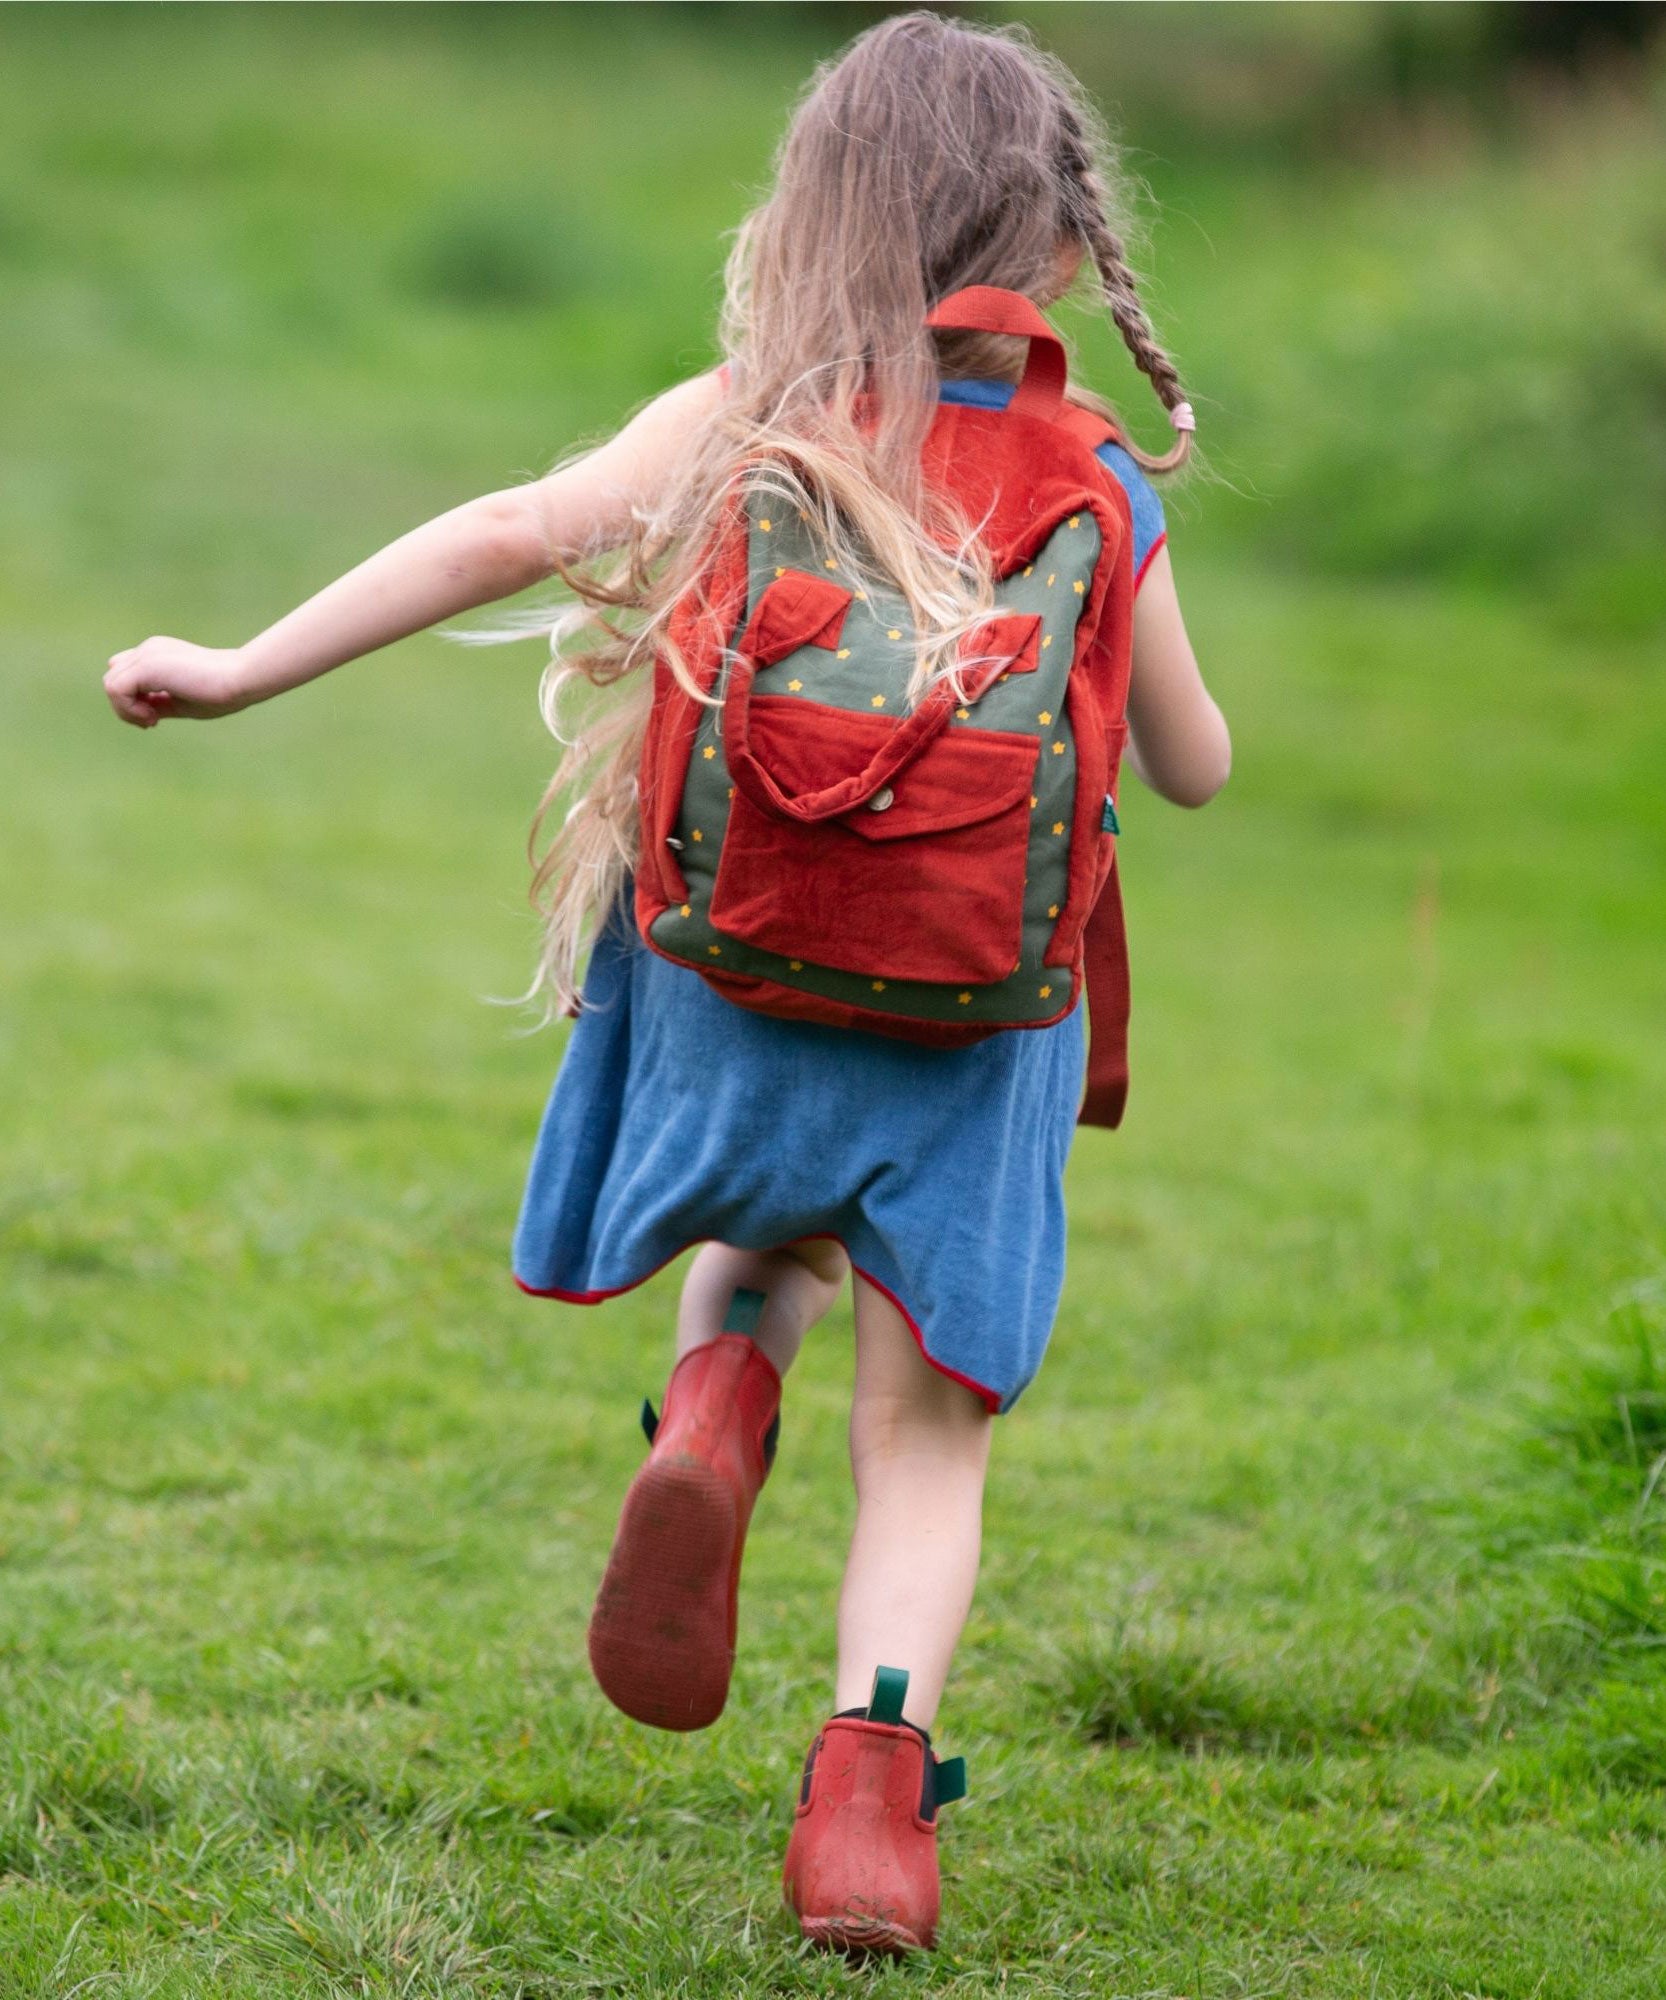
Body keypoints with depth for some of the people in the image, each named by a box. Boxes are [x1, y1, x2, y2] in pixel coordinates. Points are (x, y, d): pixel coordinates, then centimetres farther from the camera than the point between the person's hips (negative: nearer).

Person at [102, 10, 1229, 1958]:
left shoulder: (745, 425, -4)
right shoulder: (1101, 493, -1)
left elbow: (517, 531, -17)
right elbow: (1194, 767, 10)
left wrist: (246, 668, -15)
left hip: (734, 976, 1)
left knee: (766, 1239, 33)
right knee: (925, 1437, 10)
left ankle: (713, 1405, -1)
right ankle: (865, 1776, -12)